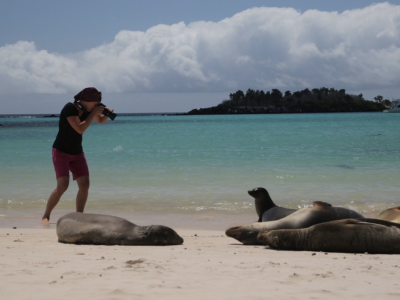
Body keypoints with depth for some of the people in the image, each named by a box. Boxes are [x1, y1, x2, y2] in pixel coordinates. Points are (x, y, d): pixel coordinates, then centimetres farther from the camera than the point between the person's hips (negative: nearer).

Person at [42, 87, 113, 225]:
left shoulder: (86, 109, 2)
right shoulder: (70, 108, -21)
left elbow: (101, 121, 19)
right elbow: (80, 129, -31)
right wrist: (93, 113, -23)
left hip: (77, 153, 7)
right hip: (61, 152, -7)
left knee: (84, 185, -6)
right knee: (63, 186, -19)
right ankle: (46, 216, -6)